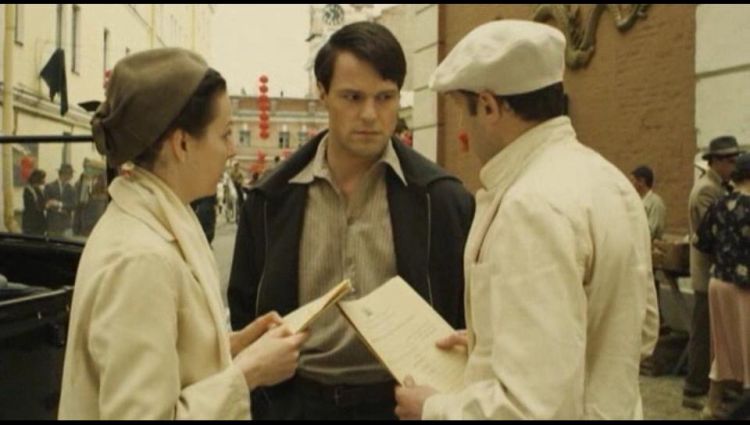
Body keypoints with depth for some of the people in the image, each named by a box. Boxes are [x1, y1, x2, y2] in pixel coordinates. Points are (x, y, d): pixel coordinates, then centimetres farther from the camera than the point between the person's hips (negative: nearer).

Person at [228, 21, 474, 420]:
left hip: (402, 400, -1)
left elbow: (469, 319, -1)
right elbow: (245, 312, 5)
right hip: (295, 400, 2)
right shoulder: (272, 198, -1)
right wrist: (257, 404, 3)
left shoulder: (442, 198, -6)